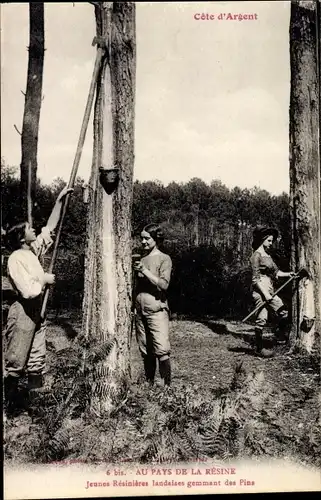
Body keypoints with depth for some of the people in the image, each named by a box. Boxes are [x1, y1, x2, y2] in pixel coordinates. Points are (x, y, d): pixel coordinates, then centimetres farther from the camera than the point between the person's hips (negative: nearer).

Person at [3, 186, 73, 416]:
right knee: (15, 363, 2)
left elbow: (50, 227, 11)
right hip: (22, 312, -8)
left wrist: (60, 200, 8)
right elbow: (28, 291, -24)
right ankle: (11, 404, 14)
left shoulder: (35, 251, 6)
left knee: (37, 361, 12)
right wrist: (44, 280, -8)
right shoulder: (16, 259, -16)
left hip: (37, 311, 8)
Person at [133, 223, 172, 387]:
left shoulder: (164, 259, -2)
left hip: (157, 311, -5)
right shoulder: (141, 259, 14)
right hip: (140, 312, 5)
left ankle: (167, 385, 0)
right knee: (146, 352, 11)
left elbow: (164, 285, -14)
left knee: (162, 351, -9)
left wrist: (144, 270, -18)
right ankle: (149, 384, 21)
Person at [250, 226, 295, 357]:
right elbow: (255, 278, -15)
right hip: (260, 291, -9)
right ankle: (259, 348, 5)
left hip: (270, 291, 9)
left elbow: (275, 272, 18)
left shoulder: (268, 255, 16)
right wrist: (265, 293, -19)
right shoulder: (257, 255, -10)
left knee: (283, 312, 12)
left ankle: (283, 336, 29)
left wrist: (287, 274, 3)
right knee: (262, 319, -5)